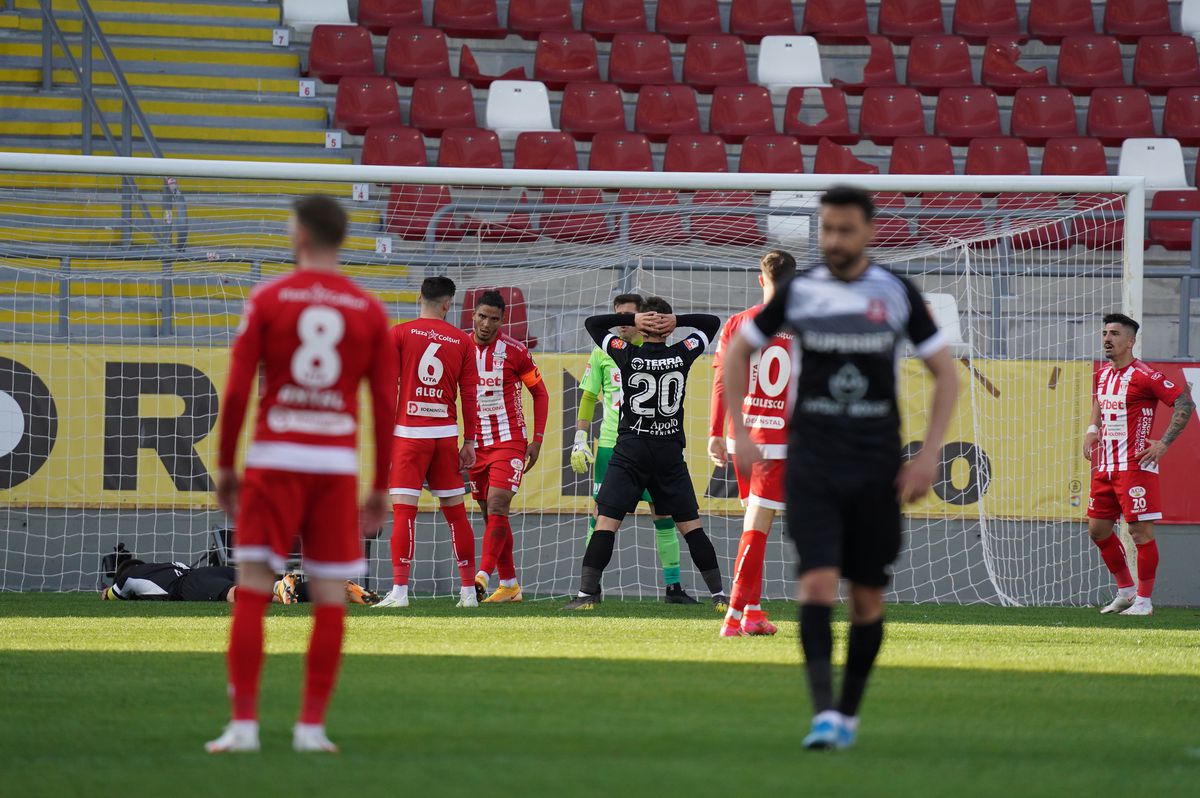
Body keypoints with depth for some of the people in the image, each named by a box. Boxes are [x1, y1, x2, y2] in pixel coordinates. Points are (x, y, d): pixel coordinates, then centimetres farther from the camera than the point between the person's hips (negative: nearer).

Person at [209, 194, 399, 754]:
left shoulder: (268, 299, 0)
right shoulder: (369, 311, 5)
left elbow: (236, 390, -4)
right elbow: (385, 404, 3)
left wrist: (224, 466, 6)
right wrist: (381, 488, 10)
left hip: (274, 458, -1)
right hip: (338, 461, 1)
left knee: (251, 591, 0)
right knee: (330, 598, 5)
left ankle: (243, 723, -7)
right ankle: (312, 726, 2)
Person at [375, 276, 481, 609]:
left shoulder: (399, 334, -2)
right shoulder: (461, 341, 6)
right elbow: (470, 395, 5)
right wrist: (470, 441, 9)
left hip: (409, 432, -3)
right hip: (446, 433, 3)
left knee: (404, 510, -6)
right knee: (455, 512, 10)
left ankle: (399, 591, -15)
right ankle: (468, 591, 14)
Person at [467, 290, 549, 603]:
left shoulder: (515, 351, -8)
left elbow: (540, 393, 2)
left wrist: (537, 441, -3)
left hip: (510, 441, -4)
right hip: (477, 444, 4)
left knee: (497, 506, -18)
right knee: (491, 515, 7)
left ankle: (483, 576, -25)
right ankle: (509, 585, 15)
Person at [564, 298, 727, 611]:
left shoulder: (629, 356, -6)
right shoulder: (682, 355, -1)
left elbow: (592, 323, 7)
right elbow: (712, 323, 15)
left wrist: (632, 319, 0)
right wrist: (677, 321, 2)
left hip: (631, 451, -2)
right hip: (671, 453, 2)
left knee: (606, 521, -3)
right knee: (690, 525, 9)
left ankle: (587, 593, -12)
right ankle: (718, 594, 8)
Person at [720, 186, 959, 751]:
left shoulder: (898, 294, 1)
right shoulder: (798, 291, 2)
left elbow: (945, 373, 7)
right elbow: (738, 350, 15)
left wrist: (928, 454, -2)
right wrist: (739, 434, 6)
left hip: (877, 470, 1)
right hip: (811, 465, -1)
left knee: (867, 598, 5)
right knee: (817, 584, -16)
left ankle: (849, 714, 20)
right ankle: (823, 713, -22)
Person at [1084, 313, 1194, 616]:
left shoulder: (1145, 376, -12)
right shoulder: (1101, 376, 12)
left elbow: (1185, 403, -14)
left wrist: (1164, 443, -17)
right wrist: (1093, 429, 15)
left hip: (1135, 466, -8)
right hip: (1105, 466, 8)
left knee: (1141, 532, -6)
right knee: (1097, 529, 11)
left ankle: (1144, 600, 3)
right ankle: (1125, 591, 25)